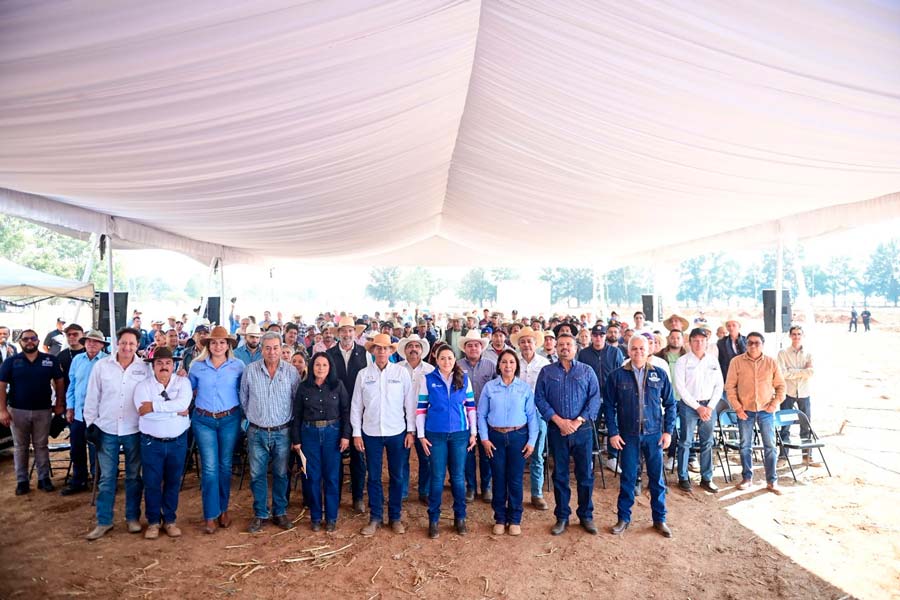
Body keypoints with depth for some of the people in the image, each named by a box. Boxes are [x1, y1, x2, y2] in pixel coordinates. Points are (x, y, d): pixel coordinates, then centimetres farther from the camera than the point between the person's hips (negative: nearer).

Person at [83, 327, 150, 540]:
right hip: (107, 429, 0)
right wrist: (91, 423, 0)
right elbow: (92, 396, 3)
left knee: (134, 476, 11)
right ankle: (104, 521, 20)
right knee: (107, 477, 7)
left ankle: (133, 517, 24)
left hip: (134, 431, 0)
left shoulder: (145, 368, -3)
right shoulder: (101, 365, -2)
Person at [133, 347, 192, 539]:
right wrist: (176, 411, -17)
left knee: (173, 482, 11)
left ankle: (170, 520, 26)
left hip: (178, 441, 1)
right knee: (152, 483, 7)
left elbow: (183, 403, -21)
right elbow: (145, 412, -18)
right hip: (152, 442, 0)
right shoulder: (143, 386, -3)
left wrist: (154, 406, -21)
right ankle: (153, 521, 25)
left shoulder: (183, 382, -1)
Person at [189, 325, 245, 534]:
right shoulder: (197, 365, 2)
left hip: (230, 419, 0)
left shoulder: (238, 366, -1)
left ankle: (223, 509, 25)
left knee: (225, 465, 10)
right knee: (209, 467, -2)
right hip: (203, 420, 0)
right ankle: (210, 515, 8)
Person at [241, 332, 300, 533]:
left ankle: (279, 512, 26)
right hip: (257, 432, 0)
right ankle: (260, 514, 24)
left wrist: (291, 420, 5)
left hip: (282, 432, 0)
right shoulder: (250, 370, -4)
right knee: (257, 475, 8)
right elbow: (244, 398, 8)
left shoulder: (291, 371, -5)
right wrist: (252, 417, 10)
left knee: (281, 474, 11)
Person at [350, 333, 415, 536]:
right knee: (374, 477, 9)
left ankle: (395, 517, 24)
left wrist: (411, 430, -2)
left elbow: (410, 403, 0)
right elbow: (356, 405, 3)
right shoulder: (363, 374, 0)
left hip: (397, 432, 0)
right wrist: (356, 433, 1)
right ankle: (375, 518, 23)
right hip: (371, 433, 1)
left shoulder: (402, 372, -3)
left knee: (397, 477, 9)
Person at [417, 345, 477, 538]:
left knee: (458, 476, 9)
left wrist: (473, 432, 4)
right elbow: (420, 408, -1)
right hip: (436, 434, -1)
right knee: (437, 477, 4)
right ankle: (433, 520, 18)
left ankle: (460, 517, 25)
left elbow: (471, 406, 7)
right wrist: (421, 435, -3)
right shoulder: (427, 380, -3)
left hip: (460, 434, 2)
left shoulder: (464, 379, 2)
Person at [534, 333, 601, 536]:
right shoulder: (546, 372, 5)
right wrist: (559, 420, -12)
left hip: (582, 429, 0)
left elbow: (595, 399, -2)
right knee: (560, 475, 8)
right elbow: (540, 399, -1)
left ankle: (586, 516, 22)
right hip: (556, 430, 0)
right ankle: (562, 517, 21)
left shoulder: (587, 371, 5)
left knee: (585, 474, 6)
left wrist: (578, 421, -13)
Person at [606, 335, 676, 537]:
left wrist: (668, 430, 0)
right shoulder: (617, 376, -3)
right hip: (628, 435, -1)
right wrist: (613, 433, -4)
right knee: (627, 478, 8)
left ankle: (659, 519, 26)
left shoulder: (659, 374, 1)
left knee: (657, 478, 10)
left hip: (654, 435, 1)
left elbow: (670, 404, 6)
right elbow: (610, 406, 0)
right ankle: (623, 518, 22)